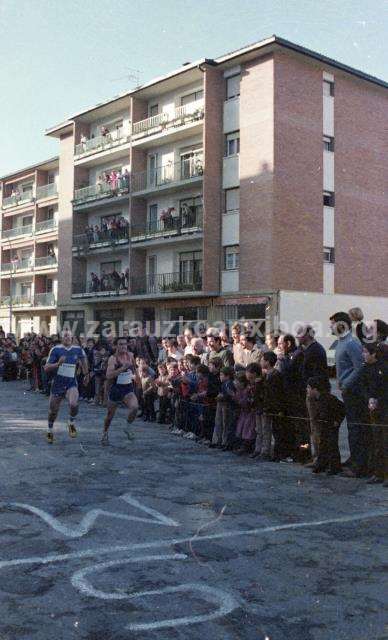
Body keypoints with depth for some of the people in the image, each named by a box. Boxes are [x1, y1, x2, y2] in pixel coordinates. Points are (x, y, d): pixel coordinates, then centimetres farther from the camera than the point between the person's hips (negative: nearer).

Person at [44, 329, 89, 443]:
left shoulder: (78, 350, -2)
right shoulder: (56, 350, -8)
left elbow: (84, 359, 21)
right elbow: (46, 368, -10)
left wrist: (86, 374, 27)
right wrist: (58, 363, -26)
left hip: (71, 384, 0)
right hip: (57, 384, 0)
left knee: (73, 404, -27)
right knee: (53, 410, 10)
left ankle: (71, 423, 3)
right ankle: (50, 431, 38)